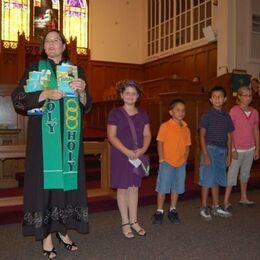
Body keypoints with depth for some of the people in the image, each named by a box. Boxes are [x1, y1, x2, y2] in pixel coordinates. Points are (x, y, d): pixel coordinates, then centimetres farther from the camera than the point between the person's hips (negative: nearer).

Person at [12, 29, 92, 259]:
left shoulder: (77, 71, 12)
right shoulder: (35, 68, 6)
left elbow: (86, 107, 11)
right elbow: (17, 99, -3)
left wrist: (82, 92, -11)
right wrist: (46, 94, -17)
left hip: (69, 137, 3)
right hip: (43, 136, -2)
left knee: (68, 179, 3)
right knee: (45, 179, -4)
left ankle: (63, 229, 17)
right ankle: (46, 235, 6)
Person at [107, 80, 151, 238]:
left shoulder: (142, 114, 9)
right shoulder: (115, 113, -4)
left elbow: (147, 134, 8)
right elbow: (112, 136, -10)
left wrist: (143, 149, -10)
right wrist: (127, 151, -19)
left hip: (137, 156, 4)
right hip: (121, 156, -4)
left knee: (134, 188, 10)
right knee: (122, 188, 4)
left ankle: (134, 221, 22)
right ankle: (125, 223, 16)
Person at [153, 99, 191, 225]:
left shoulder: (186, 128, 7)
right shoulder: (165, 126, -7)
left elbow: (187, 146, 12)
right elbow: (160, 143, -7)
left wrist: (185, 159, 2)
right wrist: (162, 159, -11)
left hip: (181, 163, 5)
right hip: (167, 162, -4)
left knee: (176, 188, 12)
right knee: (162, 187, 2)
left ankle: (172, 211, 26)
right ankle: (159, 212, 14)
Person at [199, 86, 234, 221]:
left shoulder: (226, 116, 10)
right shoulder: (207, 115, -5)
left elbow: (228, 137, 13)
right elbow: (202, 135, -9)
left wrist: (229, 154, 9)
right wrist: (205, 154, -14)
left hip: (222, 151, 5)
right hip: (210, 149, -5)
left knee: (216, 180, 13)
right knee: (207, 180, 0)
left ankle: (216, 207, 24)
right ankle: (204, 208, 11)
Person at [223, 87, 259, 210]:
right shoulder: (234, 111, -11)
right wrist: (233, 149, -14)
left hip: (250, 149, 5)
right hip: (237, 149, -5)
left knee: (245, 173, 16)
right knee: (232, 174, -5)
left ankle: (244, 198, 30)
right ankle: (226, 201, 0)